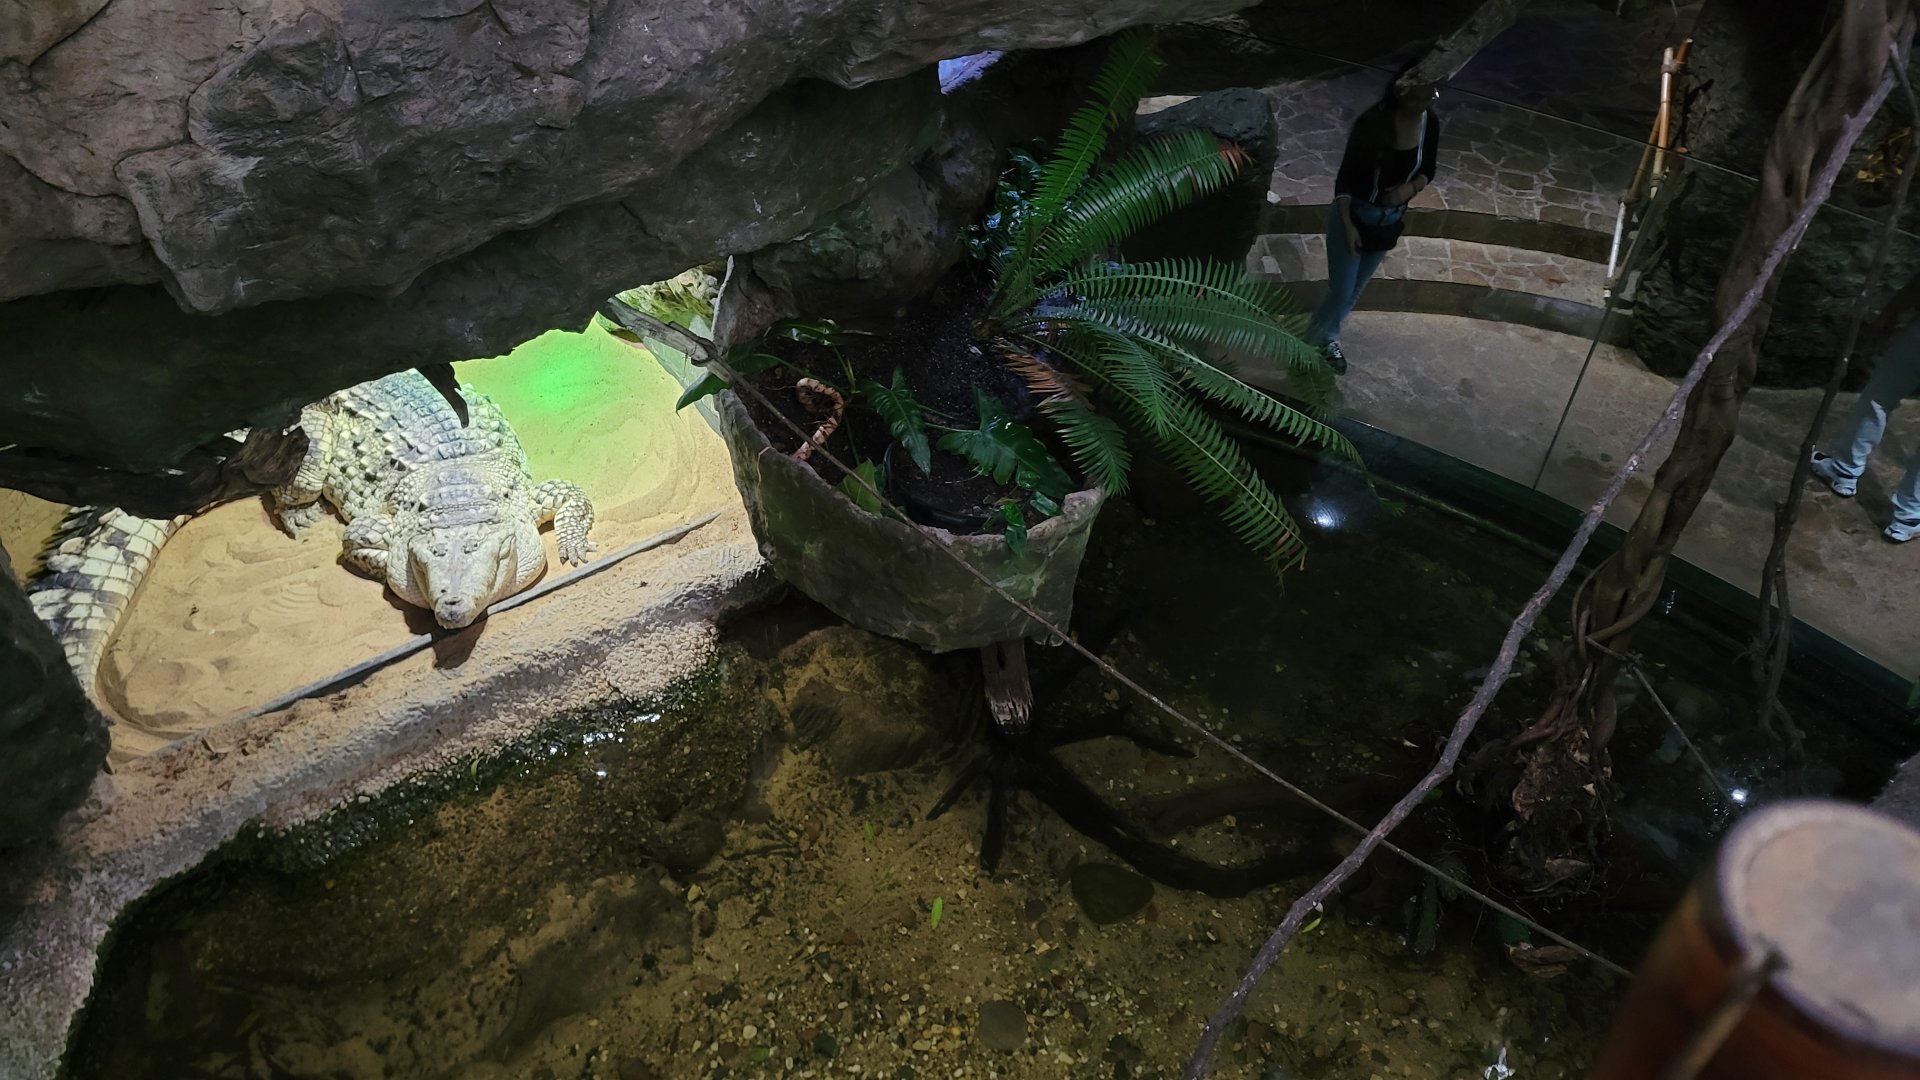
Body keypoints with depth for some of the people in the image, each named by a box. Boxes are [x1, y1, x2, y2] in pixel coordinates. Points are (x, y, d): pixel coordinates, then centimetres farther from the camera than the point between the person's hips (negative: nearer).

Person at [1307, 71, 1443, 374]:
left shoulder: (1431, 124, -9)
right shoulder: (1372, 122, -23)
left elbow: (1427, 172, 4)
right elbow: (1345, 176, -17)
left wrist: (1410, 188, -18)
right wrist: (1347, 224, -21)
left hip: (1390, 221, 5)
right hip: (1354, 215, -5)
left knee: (1356, 289, 19)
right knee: (1341, 291, 0)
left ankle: (1328, 338, 42)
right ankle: (1309, 345, 23)